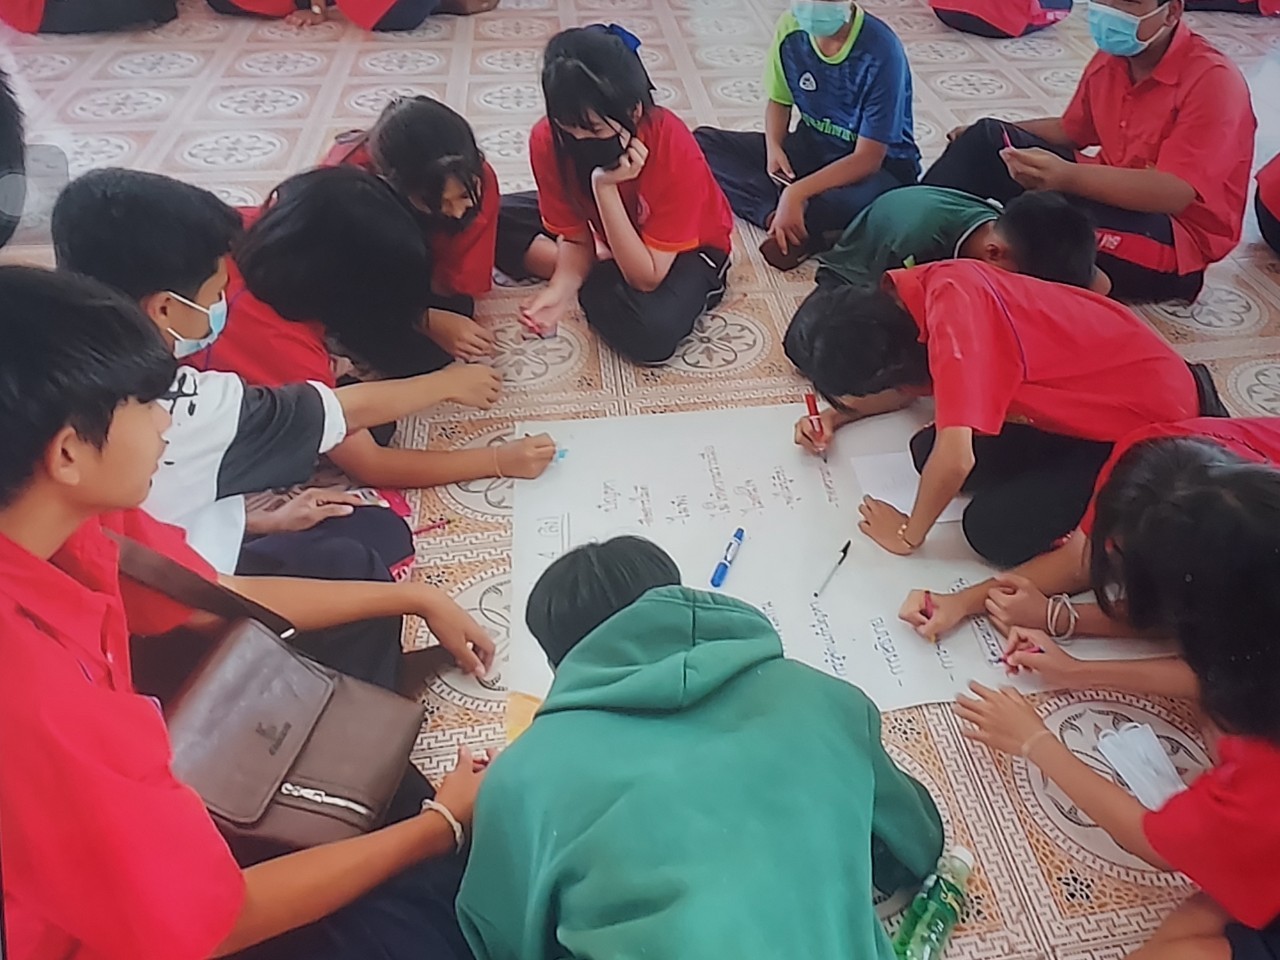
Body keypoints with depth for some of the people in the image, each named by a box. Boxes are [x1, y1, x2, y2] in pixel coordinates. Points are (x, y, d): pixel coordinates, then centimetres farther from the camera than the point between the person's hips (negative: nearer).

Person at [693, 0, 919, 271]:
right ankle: (790, 222, -24)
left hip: (880, 166, -6)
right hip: (810, 147, 7)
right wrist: (773, 147, -14)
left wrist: (796, 193, -34)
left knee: (853, 201, -44)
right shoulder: (791, 28, -10)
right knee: (703, 142, -9)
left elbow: (868, 158, -24)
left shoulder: (880, 52, -25)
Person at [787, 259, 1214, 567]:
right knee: (929, 451, -2)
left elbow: (955, 458, -38)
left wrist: (909, 534, -21)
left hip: (1150, 414, -8)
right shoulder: (907, 297, -7)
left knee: (994, 530, -16)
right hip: (1105, 380, 8)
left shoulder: (952, 310, -33)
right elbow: (909, 384, 14)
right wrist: (836, 416, 0)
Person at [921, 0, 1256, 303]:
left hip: (1178, 235, -8)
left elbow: (1174, 193, -29)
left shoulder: (1212, 80, -19)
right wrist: (994, 137, 3)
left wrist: (1066, 176, -42)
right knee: (988, 141, -6)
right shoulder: (1110, 59, 3)